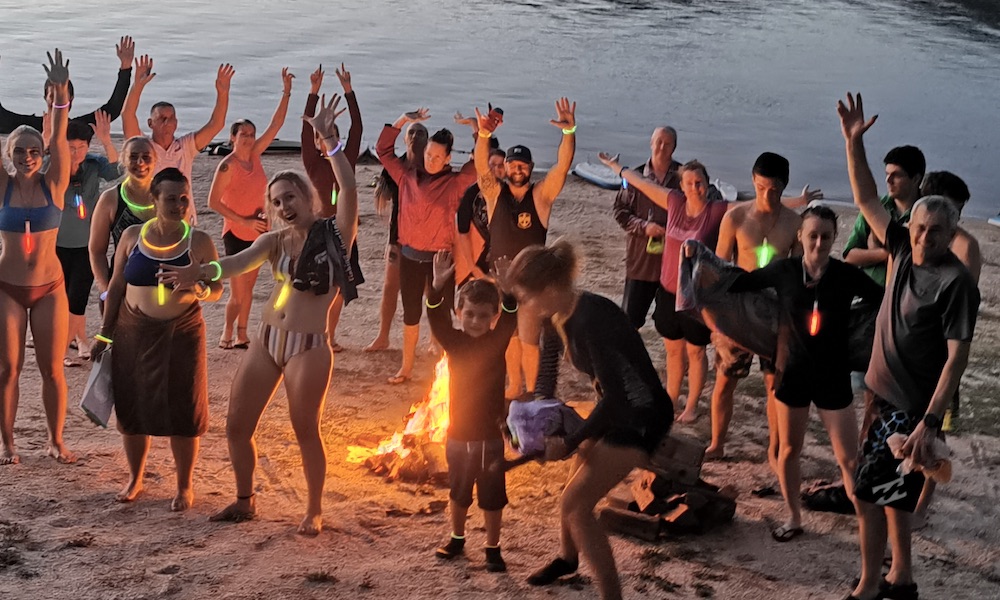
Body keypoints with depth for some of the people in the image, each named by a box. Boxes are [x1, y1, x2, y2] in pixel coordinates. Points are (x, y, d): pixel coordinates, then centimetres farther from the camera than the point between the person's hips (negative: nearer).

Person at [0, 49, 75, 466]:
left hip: (49, 288, 0)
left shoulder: (53, 185, -3)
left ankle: (56, 441, 18)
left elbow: (60, 140, -15)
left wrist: (61, 95, -29)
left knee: (52, 369, 4)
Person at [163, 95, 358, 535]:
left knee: (306, 431, 2)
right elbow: (238, 263, -10)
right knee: (237, 425, 7)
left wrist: (328, 140, -23)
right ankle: (244, 502, 26)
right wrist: (199, 272, -30)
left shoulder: (333, 233, -4)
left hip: (309, 347, -5)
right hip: (266, 340, 5)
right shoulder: (275, 240, 6)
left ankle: (314, 511, 20)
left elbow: (348, 188, -19)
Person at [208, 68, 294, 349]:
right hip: (236, 233, -7)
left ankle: (242, 335, 24)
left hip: (257, 231, 7)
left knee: (248, 287, 13)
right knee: (238, 293, -4)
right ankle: (227, 333, 17)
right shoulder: (228, 165, -17)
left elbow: (276, 125, 1)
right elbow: (213, 202, -17)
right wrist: (244, 220, -19)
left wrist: (286, 93, -5)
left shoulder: (254, 155, 1)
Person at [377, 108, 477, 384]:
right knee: (410, 313, 15)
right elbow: (383, 149, 6)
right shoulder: (408, 176, 1)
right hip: (410, 256, 3)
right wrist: (403, 120, -1)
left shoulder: (455, 183, -7)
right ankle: (406, 368, 27)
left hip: (440, 257, -3)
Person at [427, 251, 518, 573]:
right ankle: (457, 539, 38)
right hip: (458, 434, 2)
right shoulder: (453, 340, -5)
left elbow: (511, 318, -26)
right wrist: (438, 286, -40)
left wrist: (507, 292, -46)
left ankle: (493, 548, 22)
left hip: (490, 435, -2)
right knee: (458, 491, 19)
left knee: (492, 496, 7)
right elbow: (436, 317, -22)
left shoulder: (498, 340, -8)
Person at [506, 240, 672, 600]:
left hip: (641, 416, -10)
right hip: (617, 408, 10)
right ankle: (567, 558, 53)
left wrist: (569, 444, -18)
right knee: (578, 485, 26)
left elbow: (615, 394, -27)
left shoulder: (590, 320, -30)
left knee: (574, 505, -11)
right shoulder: (565, 316, -1)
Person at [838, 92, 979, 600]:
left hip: (911, 407, -8)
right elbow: (866, 199, 8)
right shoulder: (904, 249, 1)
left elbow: (956, 358, -20)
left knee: (867, 493, -6)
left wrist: (928, 423, -25)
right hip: (883, 395, 8)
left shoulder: (956, 282, -18)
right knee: (890, 494, 18)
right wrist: (853, 143, -1)